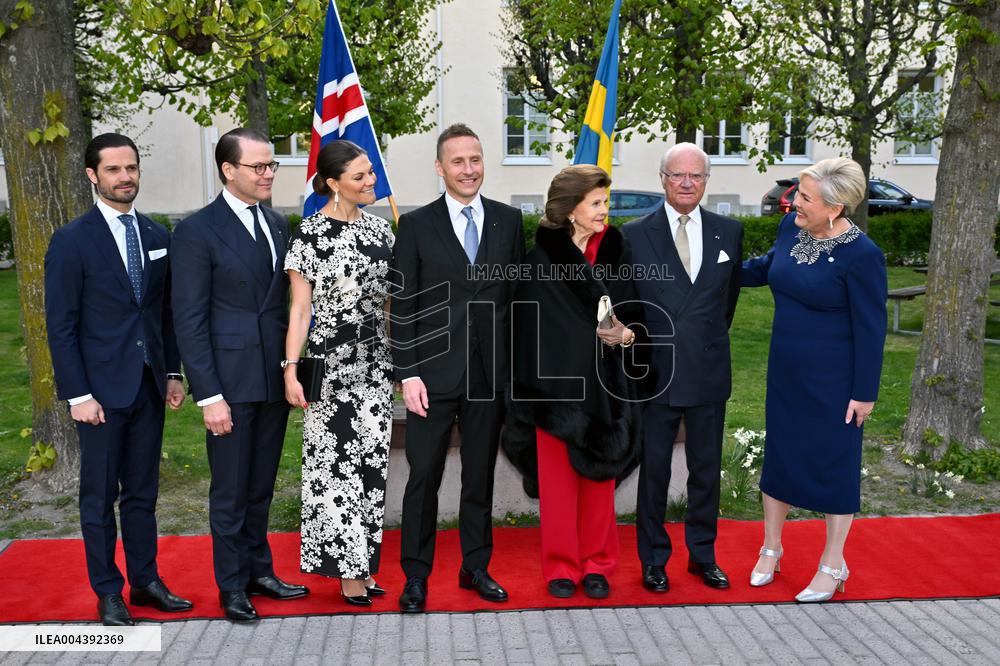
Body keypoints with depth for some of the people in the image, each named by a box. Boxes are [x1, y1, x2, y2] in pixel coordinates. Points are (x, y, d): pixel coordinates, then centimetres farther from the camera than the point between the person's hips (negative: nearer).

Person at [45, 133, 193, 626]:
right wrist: (78, 394, -12)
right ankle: (108, 592, 21)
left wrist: (173, 372, 8)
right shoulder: (71, 241, -7)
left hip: (149, 386, 5)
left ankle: (145, 581, 26)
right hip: (102, 389, -4)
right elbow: (60, 325, -8)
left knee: (143, 491, 14)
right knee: (99, 496, 8)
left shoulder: (156, 236, 8)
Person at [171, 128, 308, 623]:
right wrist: (209, 396, -15)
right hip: (230, 382, -6)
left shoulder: (278, 224, 10)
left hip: (275, 377, 6)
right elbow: (189, 319, -12)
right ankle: (233, 587, 23)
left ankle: (259, 571, 33)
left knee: (261, 486, 18)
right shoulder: (197, 230, -9)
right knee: (230, 492, 7)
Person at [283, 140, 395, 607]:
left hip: (376, 363, 6)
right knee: (337, 462, 0)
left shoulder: (380, 229, 9)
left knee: (371, 462, 9)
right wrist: (291, 370, -12)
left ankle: (362, 562, 21)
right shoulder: (310, 233, -6)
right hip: (331, 363, -5)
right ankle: (345, 568, 13)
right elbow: (299, 308, -6)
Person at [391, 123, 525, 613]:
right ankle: (415, 576, 18)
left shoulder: (508, 220, 7)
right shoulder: (416, 225, 0)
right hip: (433, 372, -2)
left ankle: (476, 567, 28)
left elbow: (519, 293, 8)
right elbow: (403, 306, -2)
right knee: (423, 476, 3)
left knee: (481, 475, 13)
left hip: (490, 371, 2)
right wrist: (408, 374, -9)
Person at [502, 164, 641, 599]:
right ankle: (561, 567, 19)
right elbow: (532, 326, -5)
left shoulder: (617, 251, 4)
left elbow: (632, 310, 7)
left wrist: (626, 334, -13)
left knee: (599, 475, 10)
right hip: (557, 380, -2)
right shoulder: (542, 256, -5)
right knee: (557, 476, 5)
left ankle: (596, 564, 24)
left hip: (603, 382, 3)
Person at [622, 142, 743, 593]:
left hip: (709, 373, 3)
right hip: (655, 373, -2)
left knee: (706, 471, 13)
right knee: (653, 471, 8)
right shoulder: (635, 235, -3)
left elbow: (729, 296, 15)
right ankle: (653, 559, 23)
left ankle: (703, 555, 30)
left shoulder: (729, 232, 5)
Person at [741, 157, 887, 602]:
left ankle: (833, 565, 27)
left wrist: (865, 393, -12)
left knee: (833, 463, 8)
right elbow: (768, 267, 19)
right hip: (786, 368, 7)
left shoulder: (861, 254, -21)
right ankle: (771, 548, 34)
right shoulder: (791, 227, -2)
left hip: (833, 378, -6)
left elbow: (870, 328, -15)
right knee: (779, 452, 15)